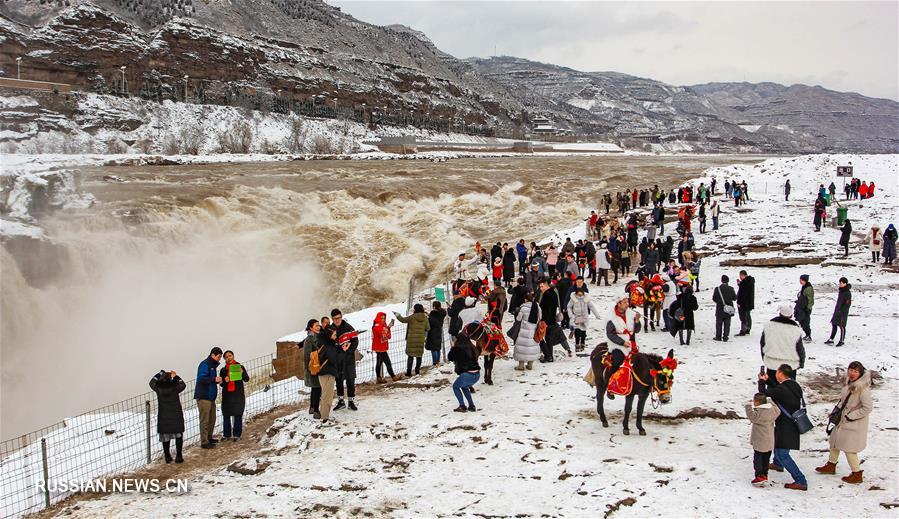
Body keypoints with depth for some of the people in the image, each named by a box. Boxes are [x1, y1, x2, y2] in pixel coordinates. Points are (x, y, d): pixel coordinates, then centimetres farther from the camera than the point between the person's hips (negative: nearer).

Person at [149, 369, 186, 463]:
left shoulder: (158, 389, -9)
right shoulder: (175, 388, -13)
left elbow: (152, 382, 12)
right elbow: (183, 384, 8)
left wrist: (161, 373, 16)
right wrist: (176, 376, 12)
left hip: (163, 417, 2)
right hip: (176, 416, -2)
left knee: (165, 437, 13)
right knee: (178, 436, 12)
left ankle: (167, 457, 19)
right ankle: (178, 456, 11)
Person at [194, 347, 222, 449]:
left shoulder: (212, 365, 17)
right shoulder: (205, 364, -14)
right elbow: (201, 378, -24)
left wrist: (217, 380, 6)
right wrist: (214, 379, -27)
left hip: (210, 396, 10)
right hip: (203, 396, -10)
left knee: (212, 418, 16)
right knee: (205, 420, -7)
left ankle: (209, 437, 29)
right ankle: (204, 442, -4)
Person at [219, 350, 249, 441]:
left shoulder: (240, 367, 5)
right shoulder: (223, 370, 11)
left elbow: (246, 379, -6)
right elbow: (221, 384, 8)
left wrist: (242, 373, -27)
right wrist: (225, 381, -15)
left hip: (238, 394, -2)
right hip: (227, 395, 2)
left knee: (238, 415, -3)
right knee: (226, 416, 5)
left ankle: (237, 435, 3)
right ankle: (226, 434, 15)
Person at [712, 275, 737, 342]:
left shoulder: (718, 289, -13)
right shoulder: (731, 289, -7)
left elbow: (714, 298, -6)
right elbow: (735, 298, 2)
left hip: (720, 310, -2)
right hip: (729, 309, 2)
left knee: (719, 324, 10)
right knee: (727, 324, 9)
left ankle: (718, 337, 13)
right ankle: (725, 337, 9)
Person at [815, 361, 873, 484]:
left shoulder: (863, 388, -25)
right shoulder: (849, 383, 1)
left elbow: (868, 408, -25)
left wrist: (850, 416, -19)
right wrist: (838, 410, 6)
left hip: (854, 424, -9)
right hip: (843, 419, 9)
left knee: (848, 448, 0)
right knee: (835, 441, 22)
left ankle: (857, 474, 16)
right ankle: (831, 465, 41)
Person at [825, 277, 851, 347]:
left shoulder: (847, 293, -18)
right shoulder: (840, 290, 8)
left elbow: (848, 303, -19)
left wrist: (841, 310, -21)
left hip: (843, 312, -8)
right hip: (837, 310, 8)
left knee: (842, 326, 2)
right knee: (834, 324, 10)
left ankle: (841, 341, 13)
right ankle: (831, 339, 17)